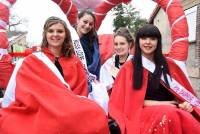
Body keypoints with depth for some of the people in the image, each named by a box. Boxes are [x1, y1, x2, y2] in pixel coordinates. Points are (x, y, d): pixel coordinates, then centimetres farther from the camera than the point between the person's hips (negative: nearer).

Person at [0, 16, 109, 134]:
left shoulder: (75, 62, 15)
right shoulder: (31, 62, 6)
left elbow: (81, 92, 11)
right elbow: (31, 96, -5)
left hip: (71, 113, 4)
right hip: (39, 115, -3)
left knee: (97, 115, -27)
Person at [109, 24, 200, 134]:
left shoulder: (169, 64, 14)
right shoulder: (129, 67, 6)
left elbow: (183, 91, 19)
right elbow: (129, 100, 1)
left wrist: (187, 104, -5)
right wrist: (158, 103, -9)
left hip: (172, 109, 3)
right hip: (144, 112, -3)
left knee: (187, 119, -32)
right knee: (168, 116, -37)